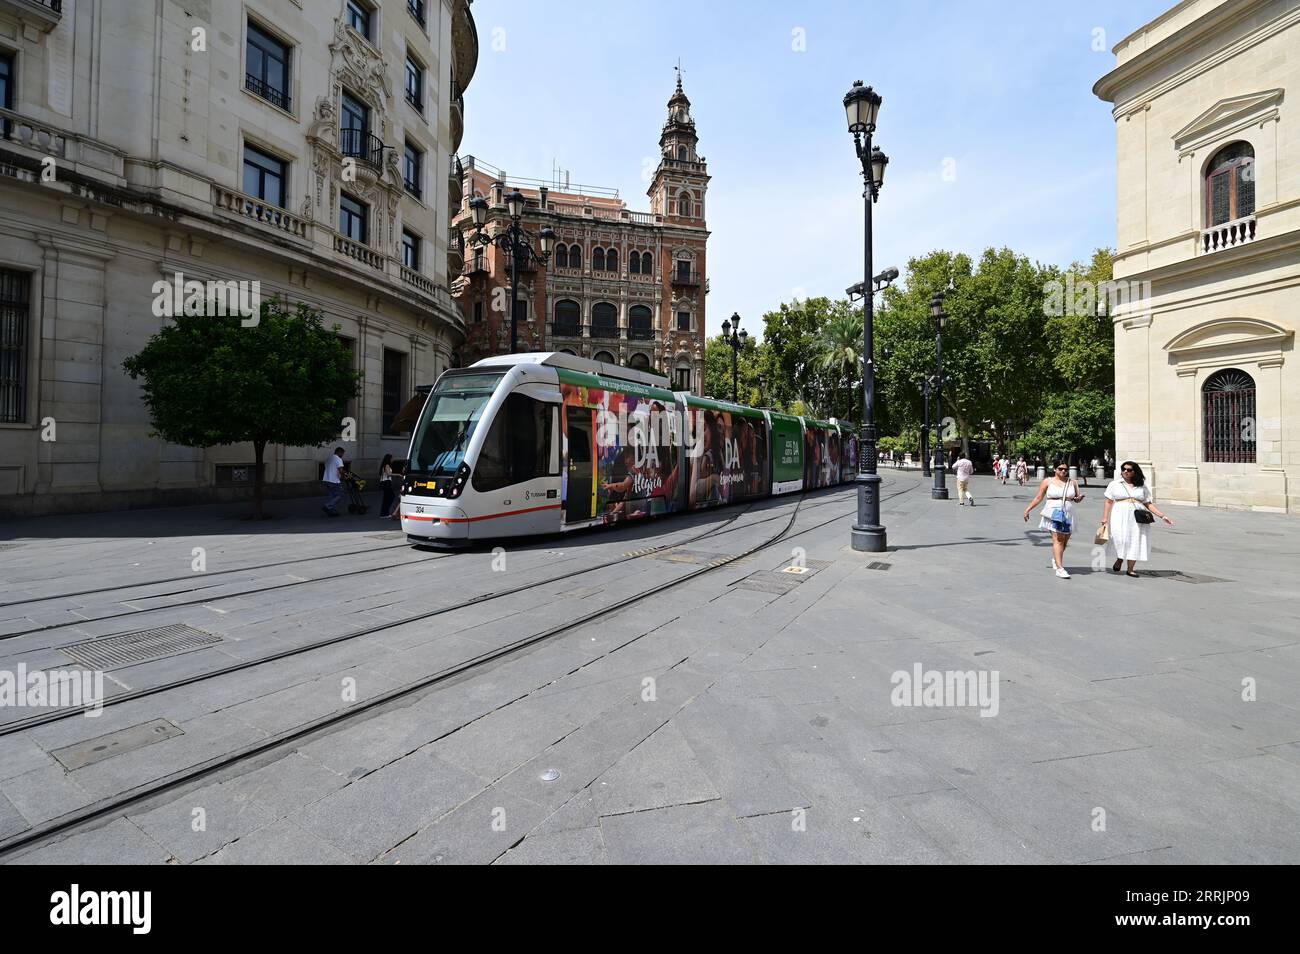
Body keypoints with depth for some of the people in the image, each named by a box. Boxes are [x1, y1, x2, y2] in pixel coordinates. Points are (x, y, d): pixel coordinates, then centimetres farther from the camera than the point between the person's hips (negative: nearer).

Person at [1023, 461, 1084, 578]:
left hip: (1068, 515, 4)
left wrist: (1079, 498, -4)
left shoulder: (1072, 483, 13)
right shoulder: (1048, 481, 4)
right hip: (1054, 513, -4)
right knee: (1058, 540, -14)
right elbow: (1038, 498, 8)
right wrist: (1027, 509, 7)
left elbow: (1077, 498, 21)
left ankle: (1056, 559, 38)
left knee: (1065, 541, 11)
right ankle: (1060, 568, -17)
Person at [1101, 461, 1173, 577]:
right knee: (1120, 538, -19)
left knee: (1135, 541, -2)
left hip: (1137, 518, 2)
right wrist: (1105, 517, -2)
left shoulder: (1142, 487, 13)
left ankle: (1130, 569, 5)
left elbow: (1149, 504, 13)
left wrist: (1162, 516, 4)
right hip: (1120, 516, -2)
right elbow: (1109, 502, 6)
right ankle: (1119, 559, 9)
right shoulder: (1115, 484, 9)